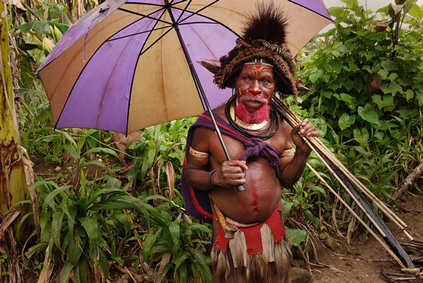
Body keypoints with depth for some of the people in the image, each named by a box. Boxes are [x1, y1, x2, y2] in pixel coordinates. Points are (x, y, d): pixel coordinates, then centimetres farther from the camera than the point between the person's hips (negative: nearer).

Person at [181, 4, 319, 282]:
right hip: (229, 231, -3)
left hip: (272, 227, 3)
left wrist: (302, 151, -14)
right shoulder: (210, 124, -15)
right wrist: (217, 177, -27)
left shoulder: (281, 127, -4)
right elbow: (191, 173, -7)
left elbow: (286, 179, 3)